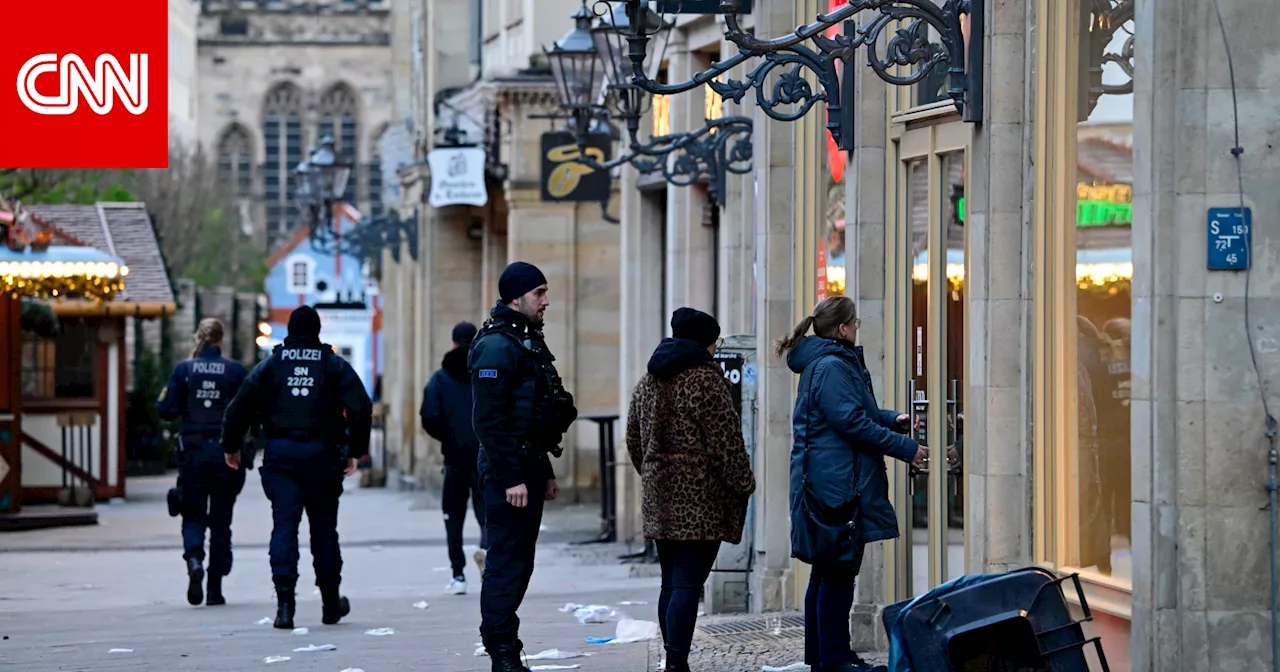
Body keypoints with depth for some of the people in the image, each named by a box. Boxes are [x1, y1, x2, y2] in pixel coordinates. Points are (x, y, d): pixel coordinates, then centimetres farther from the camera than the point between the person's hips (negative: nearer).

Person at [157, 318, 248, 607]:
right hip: (226, 450, 0)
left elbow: (166, 410, -3)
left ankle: (194, 560, -21)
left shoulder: (183, 370, -2)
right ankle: (215, 588, 9)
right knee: (220, 519, 9)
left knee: (193, 515, 10)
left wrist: (164, 396, 16)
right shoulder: (236, 371, -3)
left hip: (193, 452, 0)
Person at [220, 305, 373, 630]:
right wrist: (356, 451, 0)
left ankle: (285, 602, -16)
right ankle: (331, 602, 20)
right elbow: (361, 408, -5)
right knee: (324, 527, 11)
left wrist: (231, 446, 15)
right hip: (321, 454, 0)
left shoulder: (270, 366, 6)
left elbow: (239, 408, 4)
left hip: (280, 454, 0)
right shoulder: (335, 366, 5)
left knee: (284, 526, -3)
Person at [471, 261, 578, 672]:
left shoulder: (528, 342, 18)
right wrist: (511, 479, -23)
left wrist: (545, 472, 22)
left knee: (519, 562, 13)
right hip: (508, 470, -10)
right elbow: (489, 420, -21)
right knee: (507, 562, -8)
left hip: (528, 466, 10)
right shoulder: (497, 346, -15)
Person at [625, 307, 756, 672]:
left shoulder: (648, 381, 14)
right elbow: (725, 440, -13)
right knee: (687, 585, -11)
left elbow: (634, 440, 21)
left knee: (671, 583, 13)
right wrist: (744, 484, -4)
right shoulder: (704, 378, -11)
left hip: (660, 496, 8)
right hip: (700, 498, -8)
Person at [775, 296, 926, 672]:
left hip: (825, 483, 11)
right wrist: (905, 449, -14)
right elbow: (854, 423, -20)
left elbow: (851, 412, 26)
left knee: (827, 571, 16)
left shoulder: (831, 364, 17)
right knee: (838, 572, -6)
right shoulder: (832, 368, -16)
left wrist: (893, 420, 11)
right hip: (837, 484, -11)